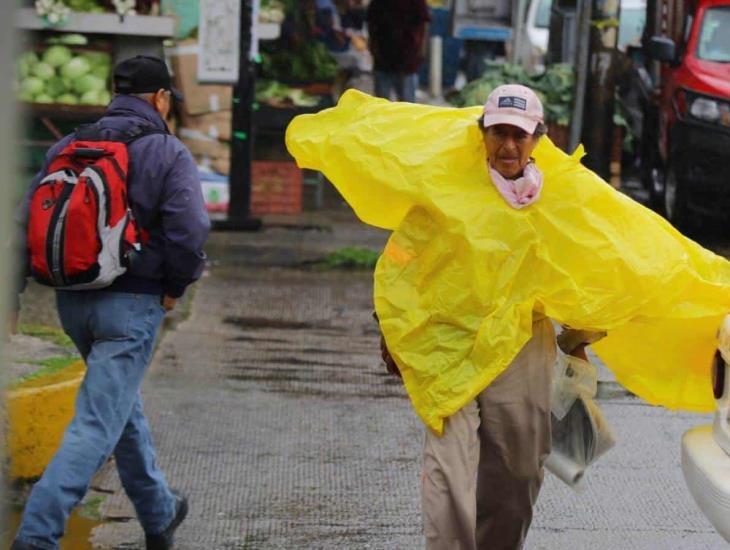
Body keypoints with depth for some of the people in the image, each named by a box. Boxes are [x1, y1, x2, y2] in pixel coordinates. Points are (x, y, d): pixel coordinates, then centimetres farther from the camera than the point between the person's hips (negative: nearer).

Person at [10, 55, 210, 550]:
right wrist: (175, 287, -4)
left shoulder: (68, 146, 7)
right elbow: (190, 229, -20)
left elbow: (28, 219, 4)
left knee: (122, 403, 24)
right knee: (99, 424, -7)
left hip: (72, 301, 6)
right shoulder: (168, 153, -8)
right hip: (133, 304, -6)